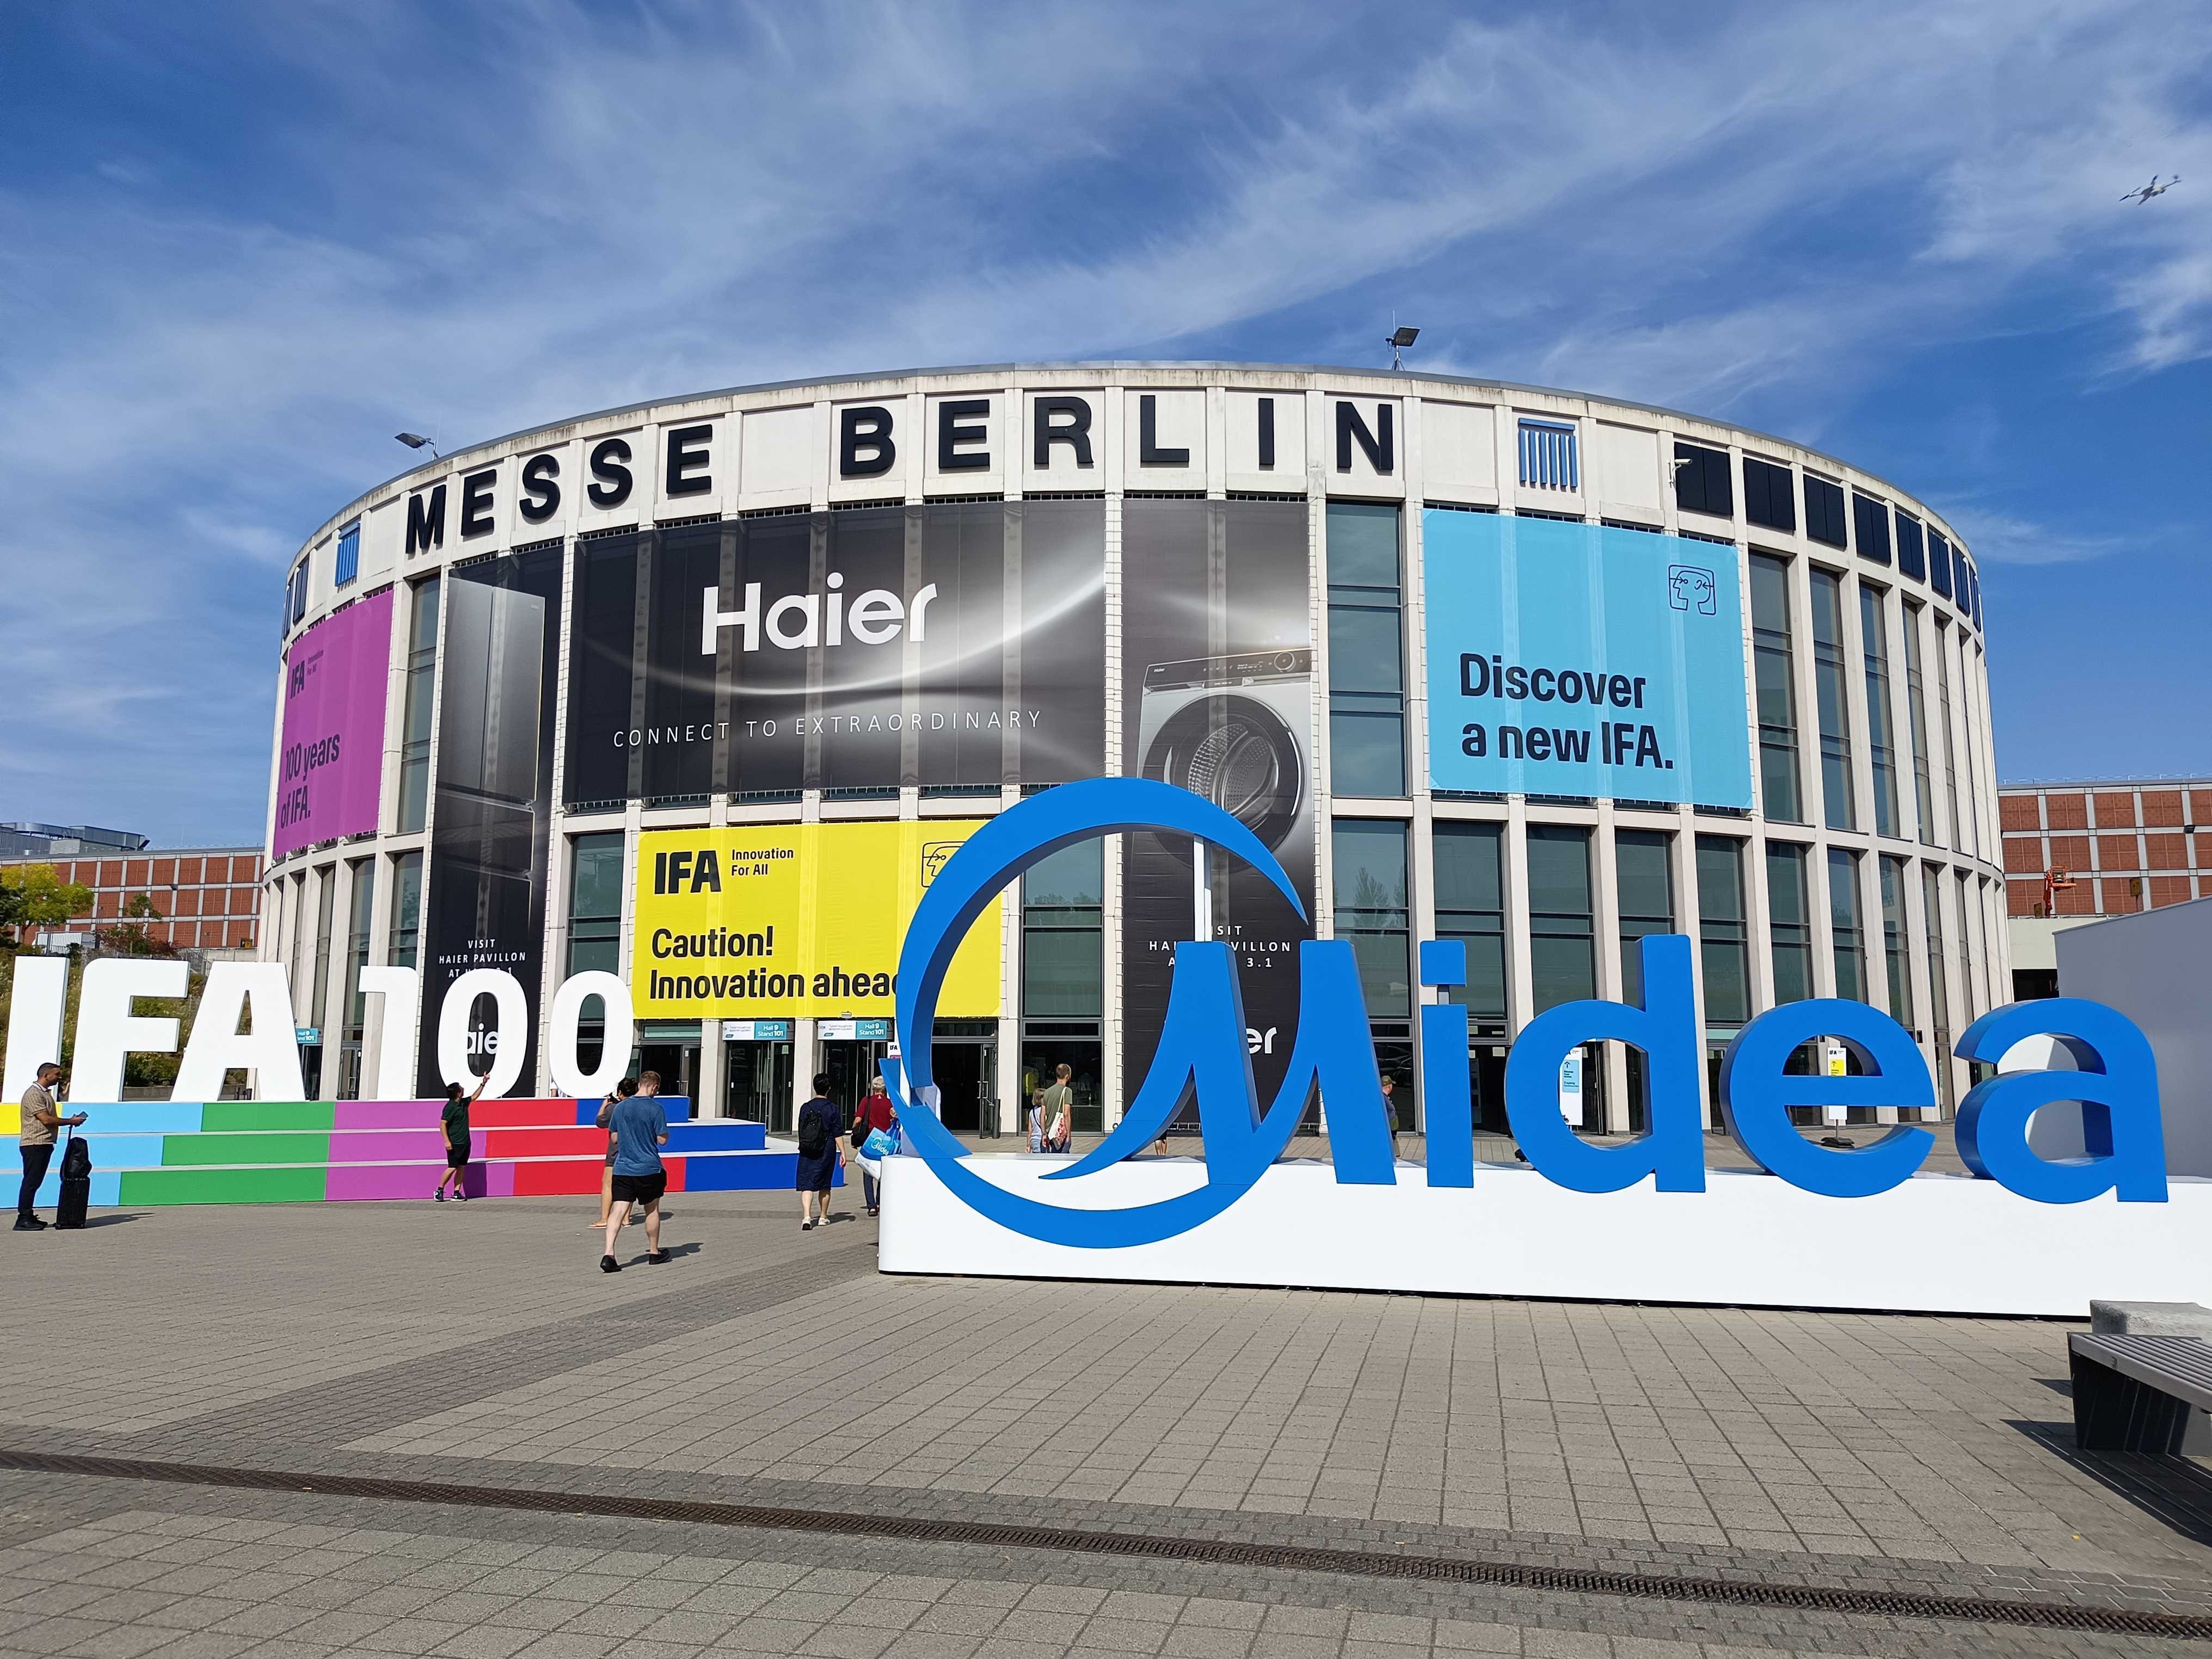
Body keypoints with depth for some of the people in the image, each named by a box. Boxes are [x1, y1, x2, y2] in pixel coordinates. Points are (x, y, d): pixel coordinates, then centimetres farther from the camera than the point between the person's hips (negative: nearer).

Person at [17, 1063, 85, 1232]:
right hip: (34, 1144, -10)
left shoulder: (45, 1093, 19)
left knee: (34, 1182, 12)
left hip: (44, 1144, 10)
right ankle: (23, 1220, -6)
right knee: (31, 1182, -8)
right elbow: (46, 1120, -18)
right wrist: (71, 1121, -10)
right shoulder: (34, 1094, -13)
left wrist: (70, 1121, 9)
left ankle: (28, 1217, 18)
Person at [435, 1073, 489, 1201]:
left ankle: (456, 1193, 8)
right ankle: (439, 1191, 7)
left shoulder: (464, 1103, 9)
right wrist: (447, 1141, -24)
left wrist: (483, 1084, 26)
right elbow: (443, 1124, -18)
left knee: (462, 1167, 5)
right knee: (452, 1168, -7)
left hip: (465, 1142, 8)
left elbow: (474, 1097, 29)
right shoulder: (450, 1107, -15)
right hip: (454, 1143, -8)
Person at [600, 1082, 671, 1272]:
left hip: (622, 1169, 3)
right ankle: (654, 1253, 26)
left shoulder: (620, 1107, 5)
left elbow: (615, 1138, 12)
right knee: (652, 1210, 14)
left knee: (618, 1210, -3)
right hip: (649, 1169, -3)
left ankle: (608, 1254, -18)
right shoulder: (656, 1108, -10)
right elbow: (663, 1140, -9)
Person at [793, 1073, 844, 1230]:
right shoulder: (832, 1108, -6)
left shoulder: (805, 1108, 2)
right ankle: (823, 1217, 27)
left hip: (806, 1152, 1)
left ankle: (806, 1217, -21)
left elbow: (801, 1131, 11)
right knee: (824, 1185, 14)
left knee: (806, 1184, -3)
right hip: (827, 1152, -1)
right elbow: (838, 1134, -7)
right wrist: (843, 1153, -2)